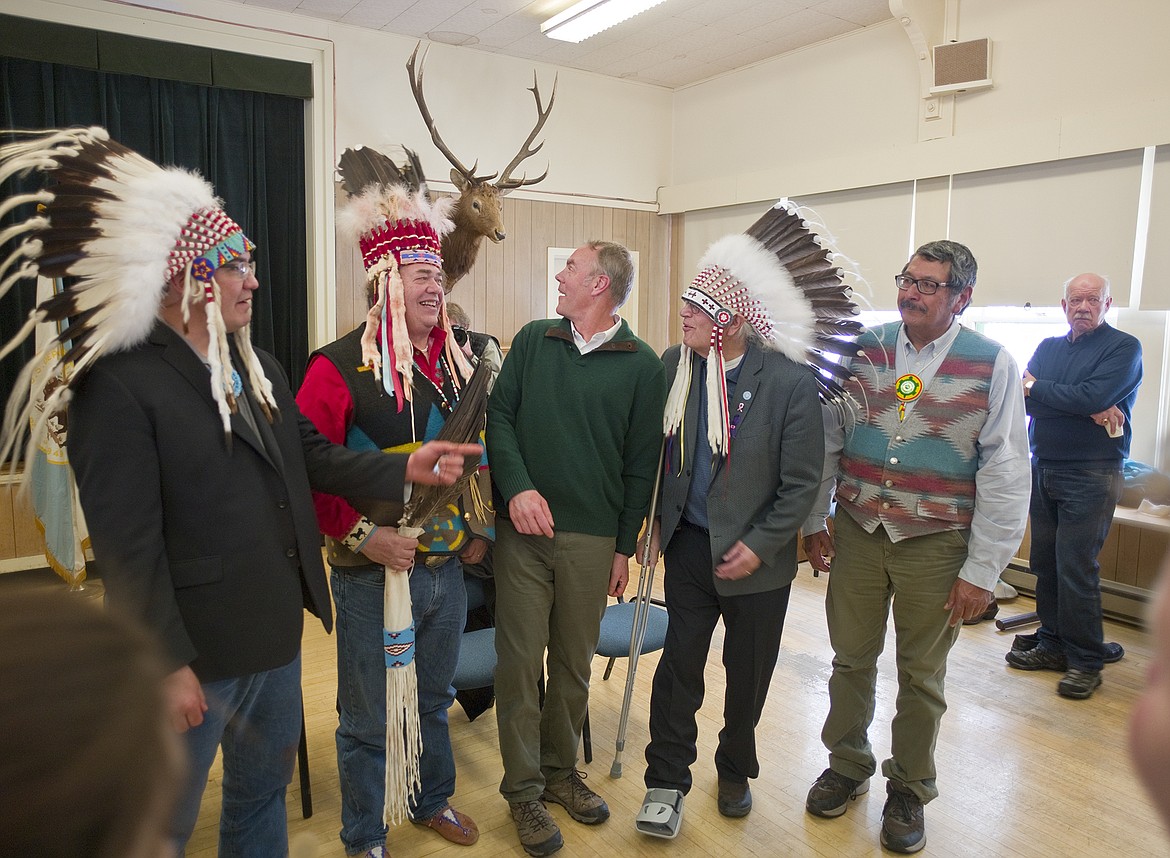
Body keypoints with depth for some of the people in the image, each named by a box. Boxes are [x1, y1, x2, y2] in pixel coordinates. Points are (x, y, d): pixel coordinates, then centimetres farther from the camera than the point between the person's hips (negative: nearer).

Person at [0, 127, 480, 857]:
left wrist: (405, 469, -5)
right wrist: (168, 665, -18)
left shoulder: (260, 370, 9)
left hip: (277, 633, 8)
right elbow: (128, 546, -20)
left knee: (264, 790, 25)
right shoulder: (120, 388, -19)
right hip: (196, 652, -7)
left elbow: (314, 457, 8)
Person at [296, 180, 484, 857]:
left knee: (435, 700, 24)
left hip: (448, 568, 5)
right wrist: (363, 535, -21)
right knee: (368, 720, 12)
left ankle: (435, 801, 47)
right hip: (374, 574, -5)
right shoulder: (340, 366, -14)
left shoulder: (456, 362, 4)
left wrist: (481, 527, 6)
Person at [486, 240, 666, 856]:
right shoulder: (533, 340, 7)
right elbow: (498, 414, 2)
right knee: (519, 659, 3)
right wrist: (517, 486, -15)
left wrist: (625, 546, 2)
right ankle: (523, 790, 20)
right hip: (521, 529, 1)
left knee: (573, 662, 12)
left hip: (591, 539, 0)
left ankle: (560, 771, 32)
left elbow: (641, 464, 2)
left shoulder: (642, 366, 1)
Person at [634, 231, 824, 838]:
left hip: (756, 558, -2)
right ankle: (667, 783, 24)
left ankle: (735, 770, 40)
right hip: (689, 544, 2)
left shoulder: (790, 382, -15)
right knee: (679, 666, 7)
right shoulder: (675, 366, -4)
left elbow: (803, 481, -10)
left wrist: (760, 546, -13)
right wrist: (656, 518, 5)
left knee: (748, 674, 15)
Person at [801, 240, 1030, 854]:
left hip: (936, 545, -2)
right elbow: (826, 439, 6)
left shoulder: (992, 364, -8)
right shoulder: (862, 349, 0)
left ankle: (909, 790, 34)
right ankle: (847, 764, 37)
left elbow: (1005, 474, -7)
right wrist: (813, 520, 5)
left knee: (920, 676, 13)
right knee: (851, 659, 14)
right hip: (858, 533, 2)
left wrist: (982, 569, -9)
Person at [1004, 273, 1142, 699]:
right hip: (1043, 468, 6)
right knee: (1044, 563, 8)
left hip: (1091, 475, -5)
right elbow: (1023, 399, -2)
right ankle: (1053, 644, 20)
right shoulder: (1048, 347, 14)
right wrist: (1091, 411, -14)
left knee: (1076, 568, -6)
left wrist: (1035, 387, -7)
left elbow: (1092, 396, -19)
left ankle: (1086, 660, 6)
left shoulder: (1123, 348, -2)